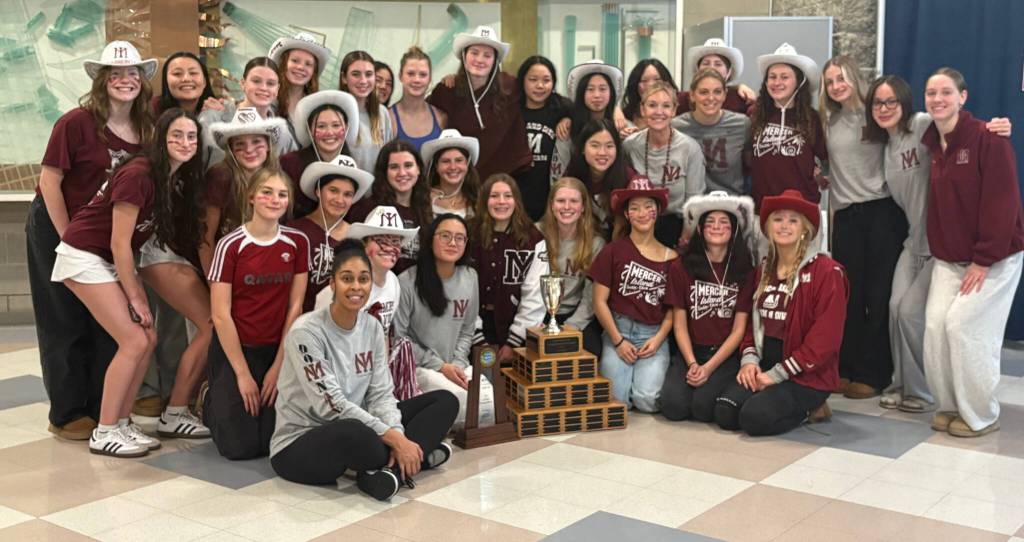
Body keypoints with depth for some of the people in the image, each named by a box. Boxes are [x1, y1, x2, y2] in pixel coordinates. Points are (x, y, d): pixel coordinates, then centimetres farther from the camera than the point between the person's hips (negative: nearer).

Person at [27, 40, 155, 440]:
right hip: (57, 229, -5)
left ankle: (101, 410, 20)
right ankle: (67, 415, 14)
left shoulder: (145, 130, -2)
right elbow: (49, 181, -15)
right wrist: (69, 240, -14)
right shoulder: (76, 123, -18)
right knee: (66, 324, 3)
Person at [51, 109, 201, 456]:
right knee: (134, 341, -12)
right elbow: (119, 243, -21)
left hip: (112, 260, 8)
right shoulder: (138, 175, -24)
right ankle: (104, 433, -1)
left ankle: (121, 422, 14)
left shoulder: (172, 178, 1)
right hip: (85, 256, -8)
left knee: (148, 339, 2)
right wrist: (135, 297, -14)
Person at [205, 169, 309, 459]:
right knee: (240, 446, -8)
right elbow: (221, 315, -12)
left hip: (277, 350, 3)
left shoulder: (297, 242, -2)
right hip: (234, 349, -3)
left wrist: (278, 366, -5)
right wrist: (243, 374, -13)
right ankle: (213, 401, 25)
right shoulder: (231, 245, -12)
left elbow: (295, 307, 0)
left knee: (273, 441, -3)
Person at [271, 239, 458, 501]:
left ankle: (390, 470, -21)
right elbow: (330, 405, -23)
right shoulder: (306, 332, -18)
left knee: (445, 400, -1)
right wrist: (394, 439, -26)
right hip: (298, 445, -7)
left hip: (355, 428, 8)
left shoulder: (372, 327, 3)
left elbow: (381, 393, -1)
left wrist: (399, 437, -21)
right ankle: (419, 457, -13)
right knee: (356, 434, -43)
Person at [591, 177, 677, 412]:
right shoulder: (613, 251, 2)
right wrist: (618, 341, -6)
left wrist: (658, 339, -7)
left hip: (654, 334, 1)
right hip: (618, 331, -1)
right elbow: (600, 301, 1)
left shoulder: (670, 257, 8)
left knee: (647, 399, -20)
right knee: (616, 399, -18)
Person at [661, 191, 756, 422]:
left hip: (727, 355, -1)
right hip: (690, 351, 1)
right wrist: (692, 364, -12)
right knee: (674, 405, -23)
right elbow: (679, 323, 1)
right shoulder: (681, 267, 1)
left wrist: (709, 367, -12)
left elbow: (739, 328, -1)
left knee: (703, 406, -26)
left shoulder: (744, 271, 1)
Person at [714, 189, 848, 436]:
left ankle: (809, 408, 3)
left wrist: (776, 374, -16)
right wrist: (749, 360, -3)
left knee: (754, 418, -26)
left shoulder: (826, 272, -10)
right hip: (763, 369, 6)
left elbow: (825, 338, -15)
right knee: (725, 413, -17)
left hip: (807, 376, -6)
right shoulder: (763, 270, 12)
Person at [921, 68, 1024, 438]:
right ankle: (949, 405, 14)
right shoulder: (932, 144, 6)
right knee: (935, 324, -4)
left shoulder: (988, 139, -15)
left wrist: (984, 259, -20)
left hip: (994, 257, -6)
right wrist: (939, 249, 3)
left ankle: (981, 416, 5)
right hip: (948, 258, 6)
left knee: (963, 325, -12)